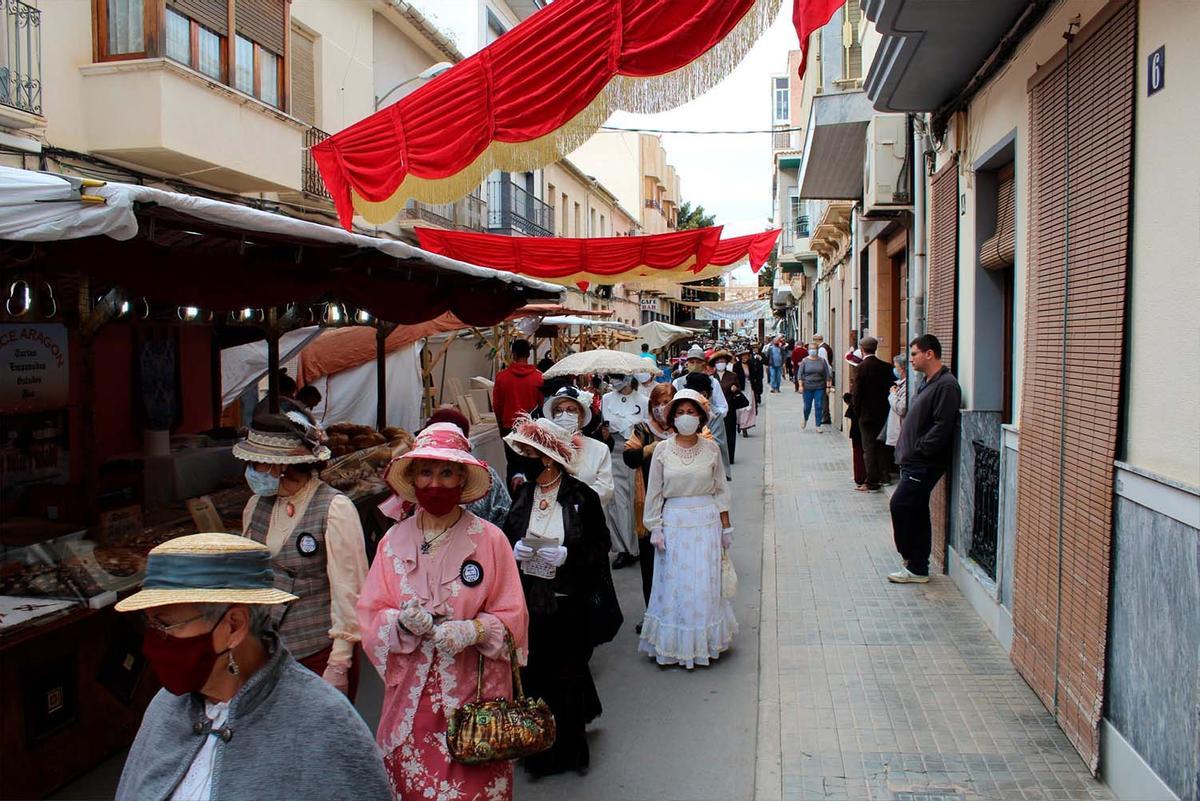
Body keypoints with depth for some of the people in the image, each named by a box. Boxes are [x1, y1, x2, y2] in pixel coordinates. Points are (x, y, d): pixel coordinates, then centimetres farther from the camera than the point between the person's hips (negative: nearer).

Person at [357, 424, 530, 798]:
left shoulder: (490, 539, -6)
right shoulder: (394, 540, 2)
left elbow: (512, 616, -3)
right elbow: (371, 615, 4)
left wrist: (472, 630, -20)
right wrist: (402, 622, -16)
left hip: (472, 690, -2)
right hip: (411, 693, 2)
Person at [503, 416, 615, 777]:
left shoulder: (582, 497, -8)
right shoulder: (520, 494, 3)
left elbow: (600, 547, -3)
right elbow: (505, 540, 15)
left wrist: (567, 555, -18)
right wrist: (515, 550, -6)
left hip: (568, 602, -3)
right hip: (527, 601, 3)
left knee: (566, 674, 7)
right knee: (532, 674, 7)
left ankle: (568, 750, 26)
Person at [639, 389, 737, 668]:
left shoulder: (711, 449, 1)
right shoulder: (662, 450, -3)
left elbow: (721, 490, 6)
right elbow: (654, 493, 1)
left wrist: (726, 527, 6)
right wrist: (655, 528, -2)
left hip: (707, 522, 1)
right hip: (674, 522, -1)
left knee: (705, 584, 6)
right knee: (674, 584, 5)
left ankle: (703, 643, 23)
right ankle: (673, 645, 19)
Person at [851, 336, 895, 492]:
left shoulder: (861, 367, -14)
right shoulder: (886, 366, 1)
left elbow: (857, 392, -13)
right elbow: (891, 387, 4)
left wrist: (857, 411, 0)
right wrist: (886, 406, 15)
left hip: (867, 413, -5)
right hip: (883, 413, 5)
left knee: (869, 448, 1)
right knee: (881, 445, 17)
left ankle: (871, 482, 2)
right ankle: (883, 477, 24)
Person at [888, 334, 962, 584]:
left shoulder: (946, 385, -15)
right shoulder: (928, 383, 17)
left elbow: (942, 426, -22)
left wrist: (918, 449, -19)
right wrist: (906, 449, 13)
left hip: (925, 463, -10)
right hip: (914, 461, 10)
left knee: (900, 506, -10)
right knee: (917, 512, 13)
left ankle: (915, 567, 0)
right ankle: (917, 567, 21)